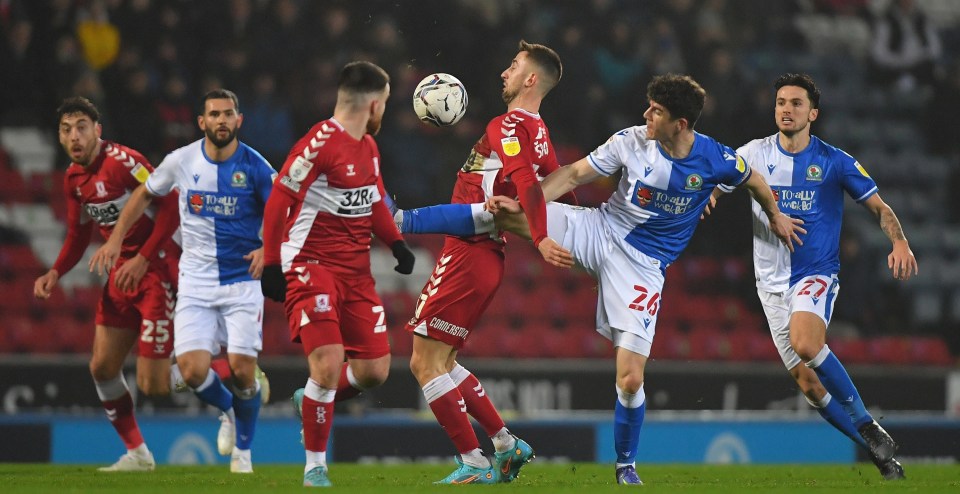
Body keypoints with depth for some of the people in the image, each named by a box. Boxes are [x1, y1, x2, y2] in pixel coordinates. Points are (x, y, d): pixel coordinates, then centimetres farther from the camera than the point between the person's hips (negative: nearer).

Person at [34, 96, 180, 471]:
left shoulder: (123, 162, -19)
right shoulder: (73, 179, 8)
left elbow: (170, 205, -22)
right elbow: (78, 235, 20)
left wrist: (143, 260, -24)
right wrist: (54, 274, 5)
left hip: (157, 268, -9)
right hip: (122, 271, 9)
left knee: (152, 384, -11)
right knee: (102, 367, 6)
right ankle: (137, 454, 20)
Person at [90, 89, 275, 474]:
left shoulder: (254, 167, -9)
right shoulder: (181, 161, -3)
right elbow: (145, 194, 15)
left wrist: (268, 249, -21)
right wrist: (115, 239, 11)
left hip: (242, 280, -2)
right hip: (196, 283, 2)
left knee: (242, 370, -10)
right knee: (193, 371, -12)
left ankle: (243, 449, 17)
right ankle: (227, 411, 24)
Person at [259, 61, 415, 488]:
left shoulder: (368, 146, 12)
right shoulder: (320, 143, -15)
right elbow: (278, 202, -13)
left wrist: (396, 243, 7)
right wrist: (272, 265, -15)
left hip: (357, 271, 8)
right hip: (312, 266, -8)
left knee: (375, 370, 2)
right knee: (328, 364, -17)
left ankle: (313, 401, 31)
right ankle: (315, 466, -2)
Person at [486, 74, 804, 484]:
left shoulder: (715, 159, -12)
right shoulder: (631, 142, -10)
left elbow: (752, 180, 10)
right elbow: (574, 174, -5)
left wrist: (775, 215, 28)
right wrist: (523, 204, -18)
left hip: (644, 266, -2)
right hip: (597, 231, 2)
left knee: (630, 379, -6)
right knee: (507, 213, -21)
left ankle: (626, 464, 14)